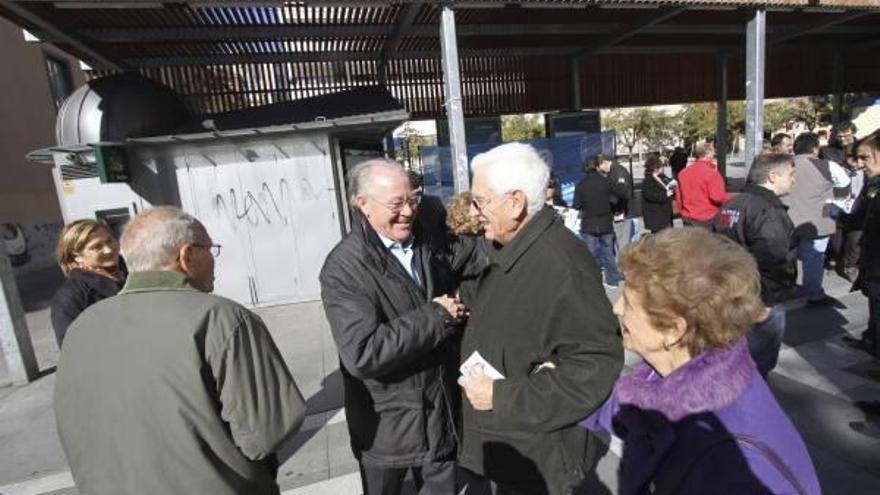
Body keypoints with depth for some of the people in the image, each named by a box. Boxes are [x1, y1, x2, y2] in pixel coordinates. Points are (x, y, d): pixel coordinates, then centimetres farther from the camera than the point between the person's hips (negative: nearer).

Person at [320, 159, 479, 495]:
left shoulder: (431, 238, -4)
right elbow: (362, 355, -30)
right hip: (387, 426, -4)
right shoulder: (344, 268, -22)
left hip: (442, 410, 5)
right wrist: (436, 316, -24)